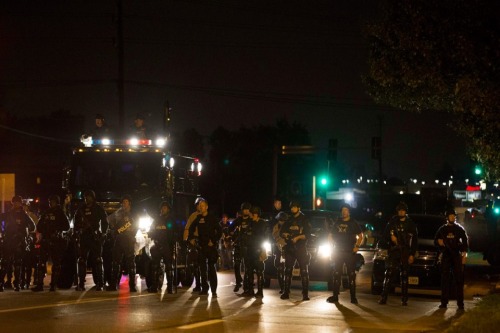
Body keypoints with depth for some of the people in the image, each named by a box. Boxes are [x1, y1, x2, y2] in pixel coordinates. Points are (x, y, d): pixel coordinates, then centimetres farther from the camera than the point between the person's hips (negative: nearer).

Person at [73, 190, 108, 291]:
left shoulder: (98, 209, 7)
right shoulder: (81, 209, 12)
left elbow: (104, 222, 6)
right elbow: (77, 223, 13)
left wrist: (103, 233, -6)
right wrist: (76, 234, 2)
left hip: (95, 237, -2)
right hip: (84, 236, 2)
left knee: (97, 260, -4)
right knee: (81, 260, -2)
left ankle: (99, 284, -4)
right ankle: (81, 284, -1)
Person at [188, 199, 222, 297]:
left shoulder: (212, 218, -2)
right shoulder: (198, 218, 9)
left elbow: (219, 231, -3)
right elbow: (191, 228, 24)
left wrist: (214, 241, -10)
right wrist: (191, 238, 13)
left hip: (211, 246, -4)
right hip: (201, 246, 4)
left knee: (211, 267, -8)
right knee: (202, 267, 5)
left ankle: (213, 290, -8)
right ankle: (204, 289, 12)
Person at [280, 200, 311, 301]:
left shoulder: (304, 220, 2)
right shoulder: (289, 220, 13)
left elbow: (308, 234, -4)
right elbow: (281, 232, 14)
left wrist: (297, 237, -17)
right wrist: (285, 234, -8)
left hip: (301, 248, -4)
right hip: (290, 248, 4)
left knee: (304, 271, -6)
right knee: (287, 270, 2)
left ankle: (305, 294, -6)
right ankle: (286, 292, 5)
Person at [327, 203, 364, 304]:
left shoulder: (353, 223, 4)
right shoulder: (337, 223, 12)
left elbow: (360, 236, 6)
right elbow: (330, 236, 19)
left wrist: (357, 246, -7)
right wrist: (333, 245, 5)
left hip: (350, 252, -3)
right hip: (338, 252, 3)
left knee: (351, 274, -4)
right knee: (336, 274, 1)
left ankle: (353, 297, -3)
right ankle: (335, 296, 4)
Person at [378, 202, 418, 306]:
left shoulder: (410, 224, 10)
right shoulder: (392, 223, 11)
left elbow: (415, 241, 8)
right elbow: (384, 236, 13)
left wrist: (412, 254, -1)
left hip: (405, 253, 0)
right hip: (393, 252, 0)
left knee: (404, 276, 1)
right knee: (389, 275, -8)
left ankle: (404, 299, 4)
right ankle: (383, 298, -9)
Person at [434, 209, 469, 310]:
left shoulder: (459, 229, 7)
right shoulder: (442, 229, 12)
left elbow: (465, 241, 5)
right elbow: (435, 241, 18)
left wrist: (464, 254, -5)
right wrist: (439, 242, -6)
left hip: (457, 256, -2)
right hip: (446, 256, 2)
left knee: (459, 279, -4)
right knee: (445, 279, 0)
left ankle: (460, 303, -4)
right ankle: (444, 302, 3)